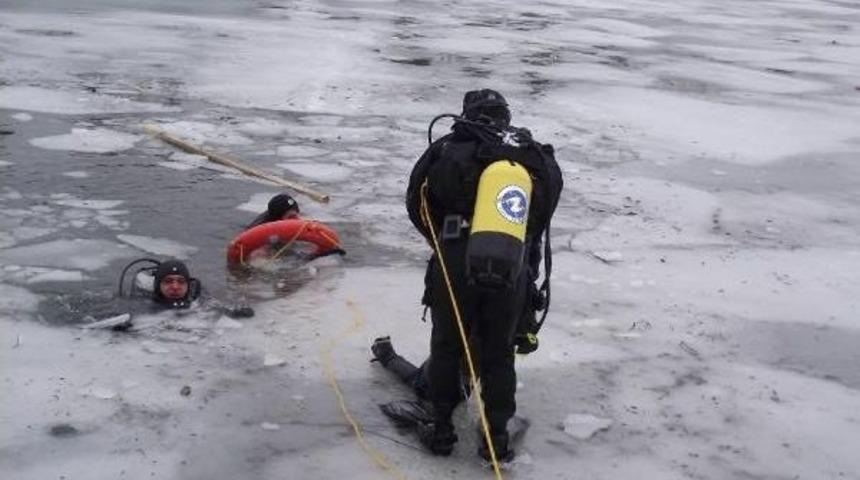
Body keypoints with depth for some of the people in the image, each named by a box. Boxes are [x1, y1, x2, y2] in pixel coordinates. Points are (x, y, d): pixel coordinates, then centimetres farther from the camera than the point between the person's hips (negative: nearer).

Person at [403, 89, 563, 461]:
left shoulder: (450, 151, 2)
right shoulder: (537, 159, 10)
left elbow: (418, 205, 7)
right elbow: (541, 220, 15)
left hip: (455, 266, -2)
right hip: (512, 273, 2)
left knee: (447, 346, 16)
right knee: (499, 353, 17)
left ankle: (442, 430, 24)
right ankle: (497, 437, 21)